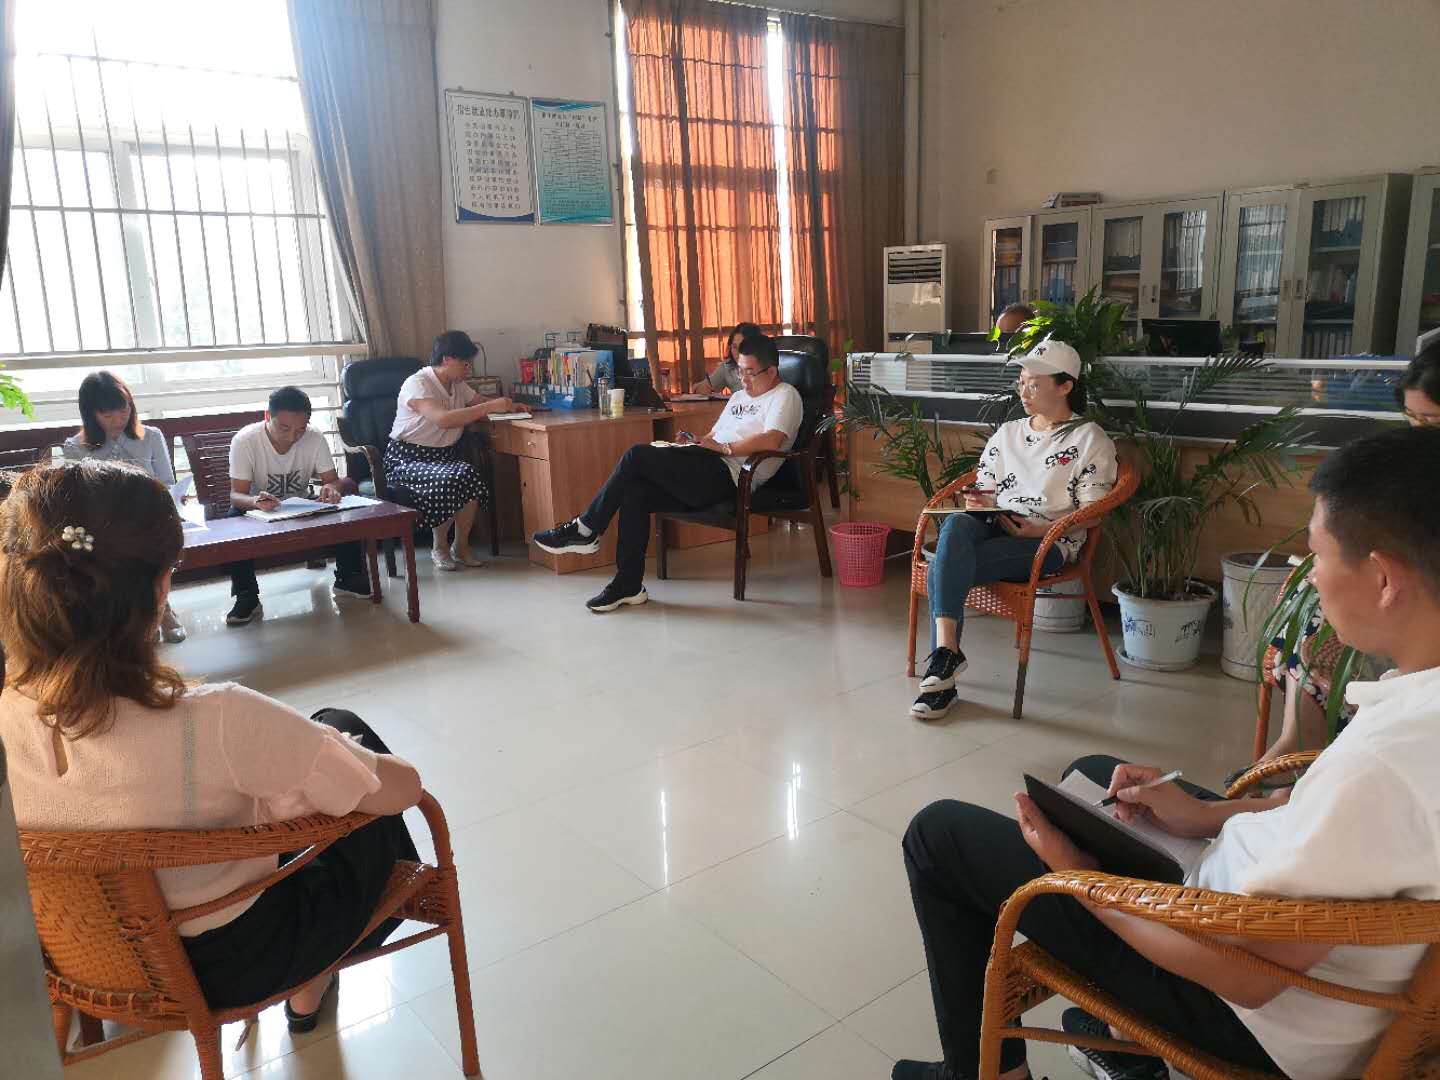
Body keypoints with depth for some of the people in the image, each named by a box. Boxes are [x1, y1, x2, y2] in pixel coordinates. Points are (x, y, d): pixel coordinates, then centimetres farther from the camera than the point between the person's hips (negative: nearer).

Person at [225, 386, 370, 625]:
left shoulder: (315, 438, -16)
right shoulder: (244, 441, -22)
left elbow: (333, 480, -16)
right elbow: (236, 495, -24)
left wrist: (333, 488, -42)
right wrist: (255, 501, -48)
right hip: (260, 512, -2)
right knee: (234, 519, -34)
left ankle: (347, 578, -7)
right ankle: (247, 596, -18)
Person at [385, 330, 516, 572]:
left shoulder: (458, 385, 8)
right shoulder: (417, 384, -16)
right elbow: (443, 419, -32)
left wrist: (510, 406, -3)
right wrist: (490, 407, -32)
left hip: (446, 455, 6)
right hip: (408, 458, -6)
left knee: (469, 475, -27)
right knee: (450, 481, -34)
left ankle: (461, 546, -10)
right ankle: (439, 547, -9)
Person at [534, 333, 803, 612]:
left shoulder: (784, 396, 2)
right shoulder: (738, 396, 31)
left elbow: (772, 441, -16)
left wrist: (723, 448, -14)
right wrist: (696, 442, 7)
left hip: (727, 476, -9)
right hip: (710, 475, 9)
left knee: (638, 455, -18)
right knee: (635, 492, -16)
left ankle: (585, 531, -7)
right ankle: (628, 585, -12)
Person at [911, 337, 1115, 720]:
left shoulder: (1090, 440, 6)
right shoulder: (1007, 433, 23)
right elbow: (983, 489, 23)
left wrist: (1040, 529, -16)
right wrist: (979, 503, -3)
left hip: (1048, 542, -5)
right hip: (993, 526, 5)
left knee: (943, 569, -31)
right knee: (956, 524, -35)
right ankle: (945, 651, -41)